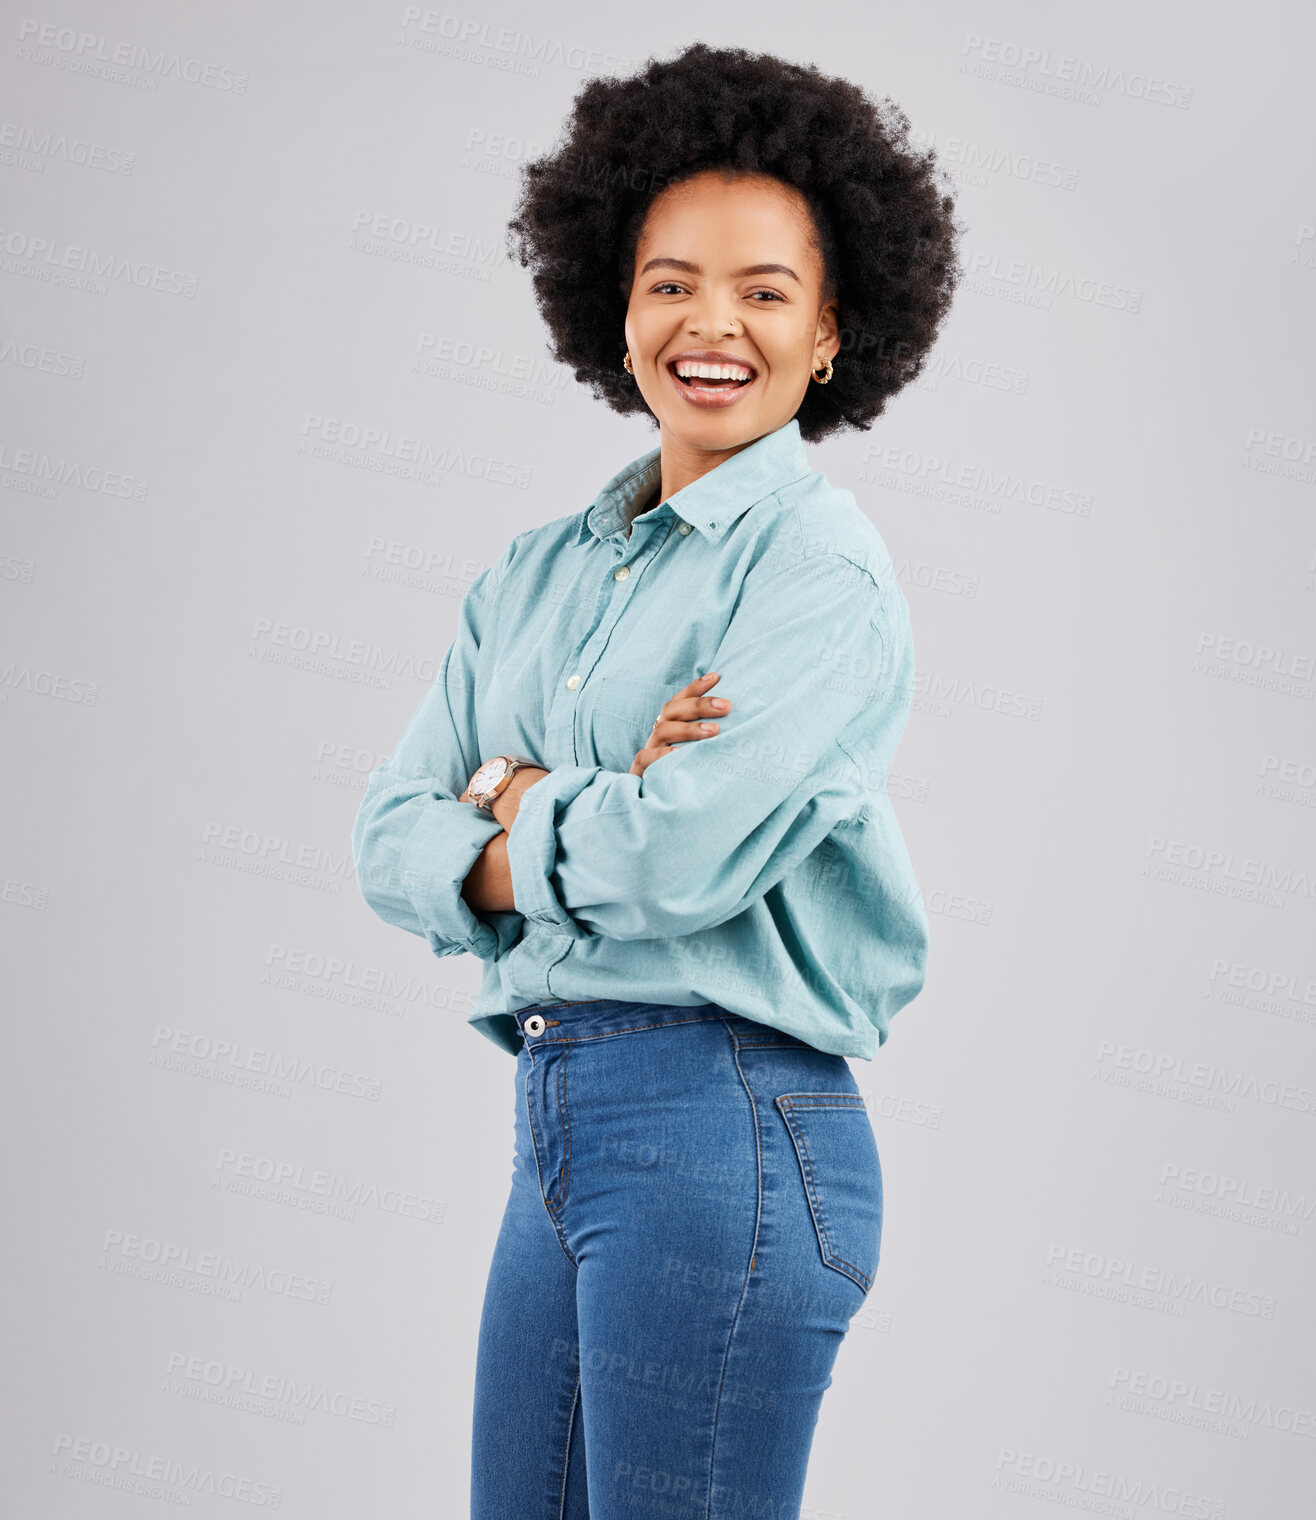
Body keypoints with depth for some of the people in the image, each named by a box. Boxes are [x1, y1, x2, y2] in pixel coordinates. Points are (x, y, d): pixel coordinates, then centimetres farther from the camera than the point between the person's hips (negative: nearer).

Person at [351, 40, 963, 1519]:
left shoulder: (819, 561, -8)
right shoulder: (538, 568, 13)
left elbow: (685, 857, -21)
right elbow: (388, 839, 7)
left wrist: (514, 804, -1)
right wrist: (591, 830, -10)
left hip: (722, 1124, -7)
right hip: (556, 1120, 7)